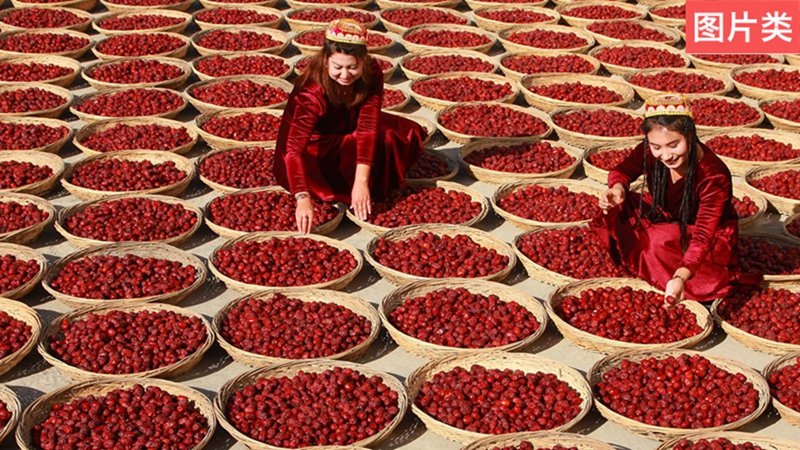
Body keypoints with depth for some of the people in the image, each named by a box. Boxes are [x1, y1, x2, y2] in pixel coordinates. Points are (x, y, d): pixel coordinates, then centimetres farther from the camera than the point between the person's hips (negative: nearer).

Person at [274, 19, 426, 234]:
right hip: (316, 149, -5)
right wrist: (303, 199, -57)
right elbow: (294, 148, -43)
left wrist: (361, 181, -39)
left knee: (409, 134, -12)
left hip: (349, 132, 5)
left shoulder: (371, 73, -20)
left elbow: (368, 127, -28)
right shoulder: (312, 90, -33)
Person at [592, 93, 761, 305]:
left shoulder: (714, 176, -34)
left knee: (660, 242, -35)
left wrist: (680, 277, -58)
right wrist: (617, 189, -29)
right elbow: (623, 170, -2)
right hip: (663, 219, 5)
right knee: (616, 207, -18)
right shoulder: (650, 152, -20)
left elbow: (703, 237, -40)